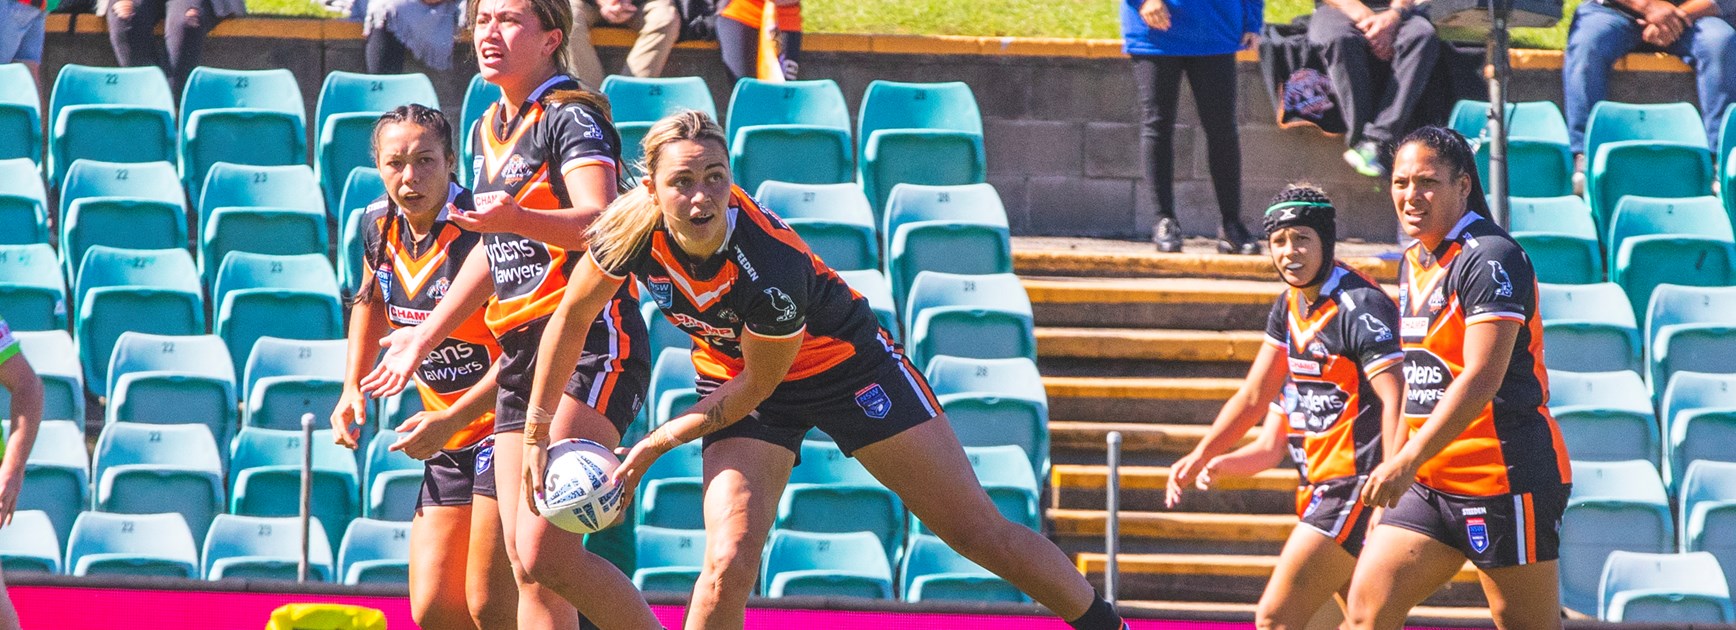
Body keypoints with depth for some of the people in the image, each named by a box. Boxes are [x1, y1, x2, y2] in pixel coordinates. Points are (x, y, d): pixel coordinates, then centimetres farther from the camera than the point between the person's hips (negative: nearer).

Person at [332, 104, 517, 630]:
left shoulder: (482, 228, -22)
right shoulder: (379, 225, 2)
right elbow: (371, 300, 25)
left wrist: (452, 419, -25)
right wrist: (352, 388, 15)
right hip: (448, 446, 8)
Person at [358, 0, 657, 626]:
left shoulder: (573, 117, -8)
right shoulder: (489, 130, 18)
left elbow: (602, 223, -24)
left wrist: (519, 218, -41)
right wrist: (424, 336, 32)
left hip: (590, 345, -9)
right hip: (521, 352, 9)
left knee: (544, 551, -22)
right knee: (524, 560, 2)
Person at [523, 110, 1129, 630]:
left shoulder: (772, 263, -37)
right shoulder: (633, 229, -26)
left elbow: (758, 385, -23)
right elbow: (572, 316, -8)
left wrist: (657, 443, -17)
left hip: (843, 363, -3)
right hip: (734, 377, 3)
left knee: (977, 531, -1)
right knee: (729, 564, -18)